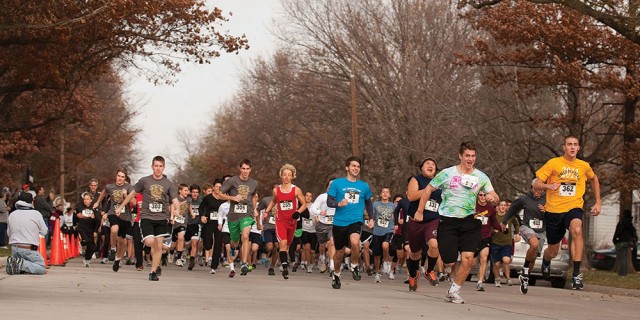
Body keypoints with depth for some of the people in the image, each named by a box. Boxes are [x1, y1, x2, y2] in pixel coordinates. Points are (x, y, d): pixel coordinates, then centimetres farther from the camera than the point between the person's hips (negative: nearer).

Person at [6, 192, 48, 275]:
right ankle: (23, 264, -23)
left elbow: (8, 233, 13)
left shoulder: (12, 215, 7)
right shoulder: (36, 214, -5)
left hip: (14, 248, 5)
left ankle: (12, 262, -11)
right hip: (29, 249, -5)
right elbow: (44, 232, 3)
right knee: (42, 268, -1)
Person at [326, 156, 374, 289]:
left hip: (355, 221, 0)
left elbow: (368, 202, 25)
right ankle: (336, 275, 37)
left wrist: (371, 218, 17)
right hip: (339, 222, 0)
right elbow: (329, 201, -2)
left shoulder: (364, 186, 9)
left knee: (355, 242, -31)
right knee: (339, 252, 10)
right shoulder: (337, 183, 1)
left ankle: (354, 266, -6)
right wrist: (339, 204, -22)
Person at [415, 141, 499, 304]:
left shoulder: (481, 177, 5)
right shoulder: (447, 173, -2)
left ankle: (454, 292, 1)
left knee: (468, 257, -15)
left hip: (469, 222, 3)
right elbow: (428, 190, 6)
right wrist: (420, 211, 3)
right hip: (448, 221, -3)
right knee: (450, 262, -7)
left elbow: (496, 198, 7)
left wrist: (493, 198, -18)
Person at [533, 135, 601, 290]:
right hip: (553, 210, 0)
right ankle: (546, 262, 53)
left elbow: (594, 179, 27)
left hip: (573, 207, 0)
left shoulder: (584, 166, 5)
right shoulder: (554, 163, -3)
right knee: (553, 252, 11)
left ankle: (576, 274, -34)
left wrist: (598, 202, 21)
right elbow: (536, 184, -4)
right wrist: (548, 186, -25)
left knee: (577, 230, -36)